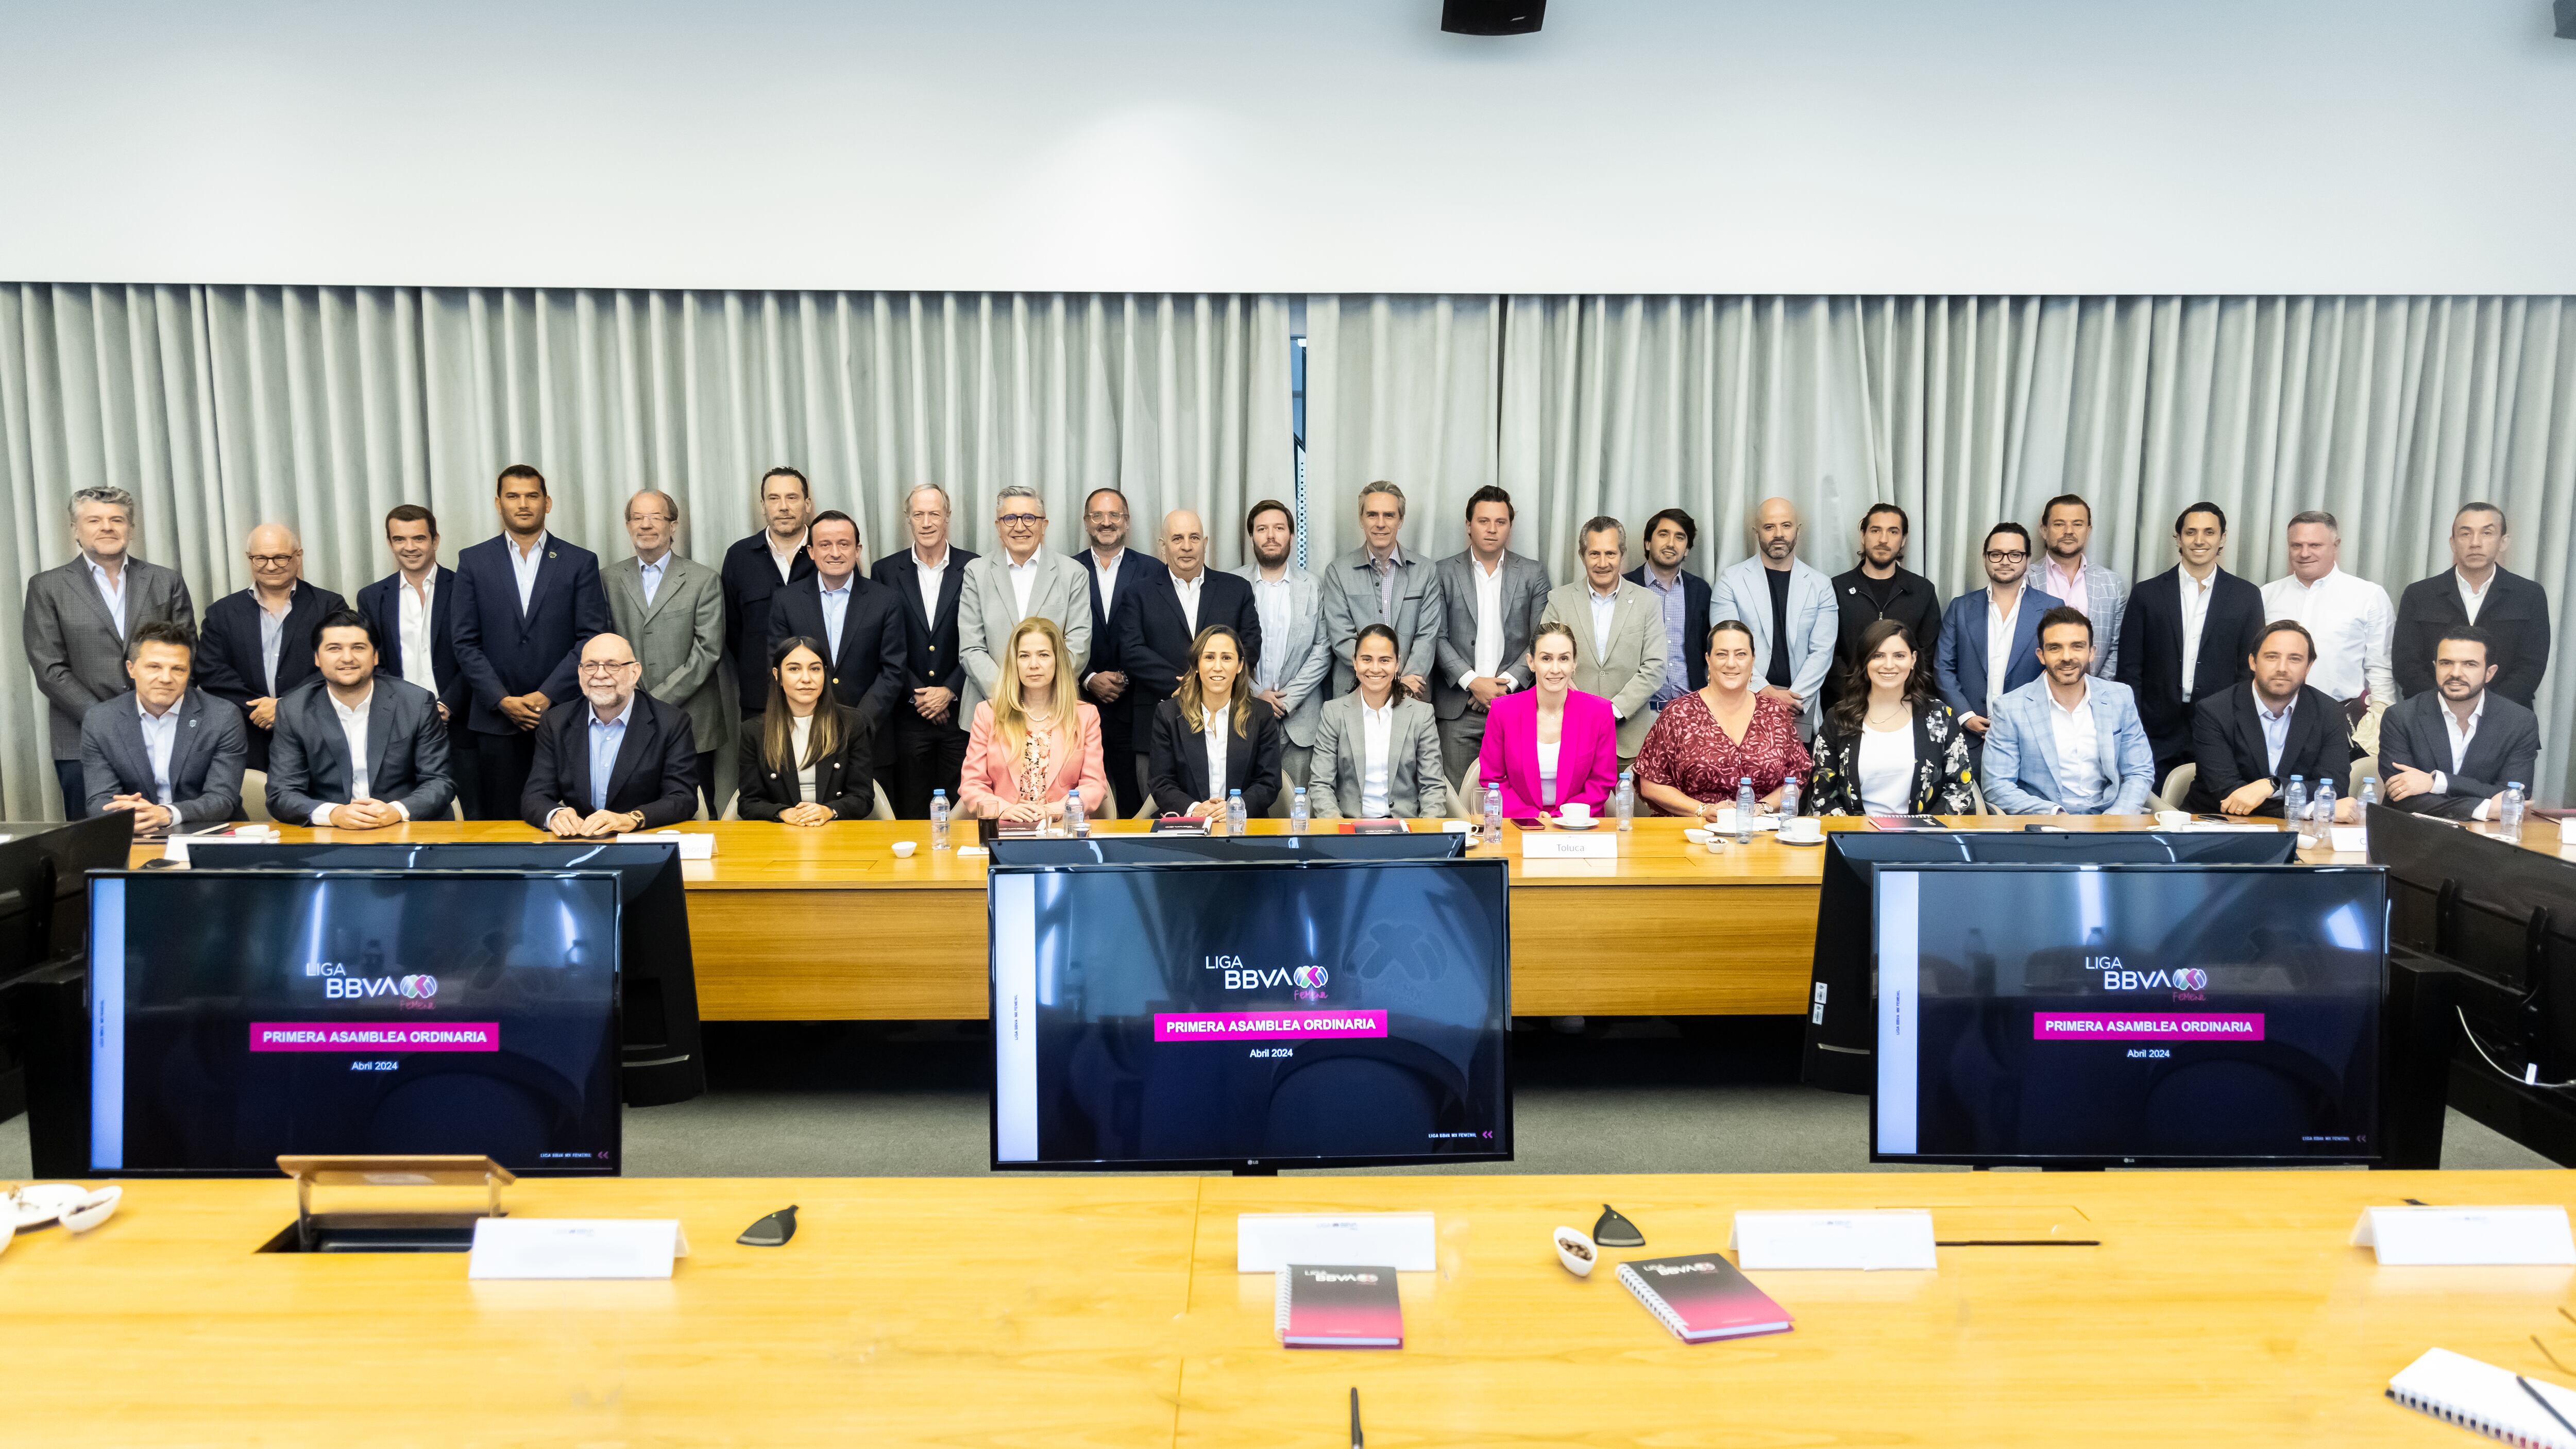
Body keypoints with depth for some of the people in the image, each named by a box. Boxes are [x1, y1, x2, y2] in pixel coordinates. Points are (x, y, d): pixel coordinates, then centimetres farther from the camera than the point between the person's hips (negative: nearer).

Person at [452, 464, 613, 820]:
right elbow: (466, 643, 5)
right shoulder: (473, 562, 9)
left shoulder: (581, 562, 5)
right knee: (500, 821, 3)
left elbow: (593, 638, -1)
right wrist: (503, 701, -7)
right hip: (496, 720, 1)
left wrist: (547, 696, -10)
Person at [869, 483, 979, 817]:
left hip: (961, 711, -1)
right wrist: (918, 695, -6)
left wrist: (949, 691, -8)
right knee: (911, 811, 7)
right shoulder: (886, 571, 5)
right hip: (907, 713, 1)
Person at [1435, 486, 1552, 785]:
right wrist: (1472, 682, -10)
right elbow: (1438, 637, 1)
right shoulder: (1444, 572, 7)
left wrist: (1506, 682, -8)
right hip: (1458, 710, 0)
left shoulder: (1534, 573, 9)